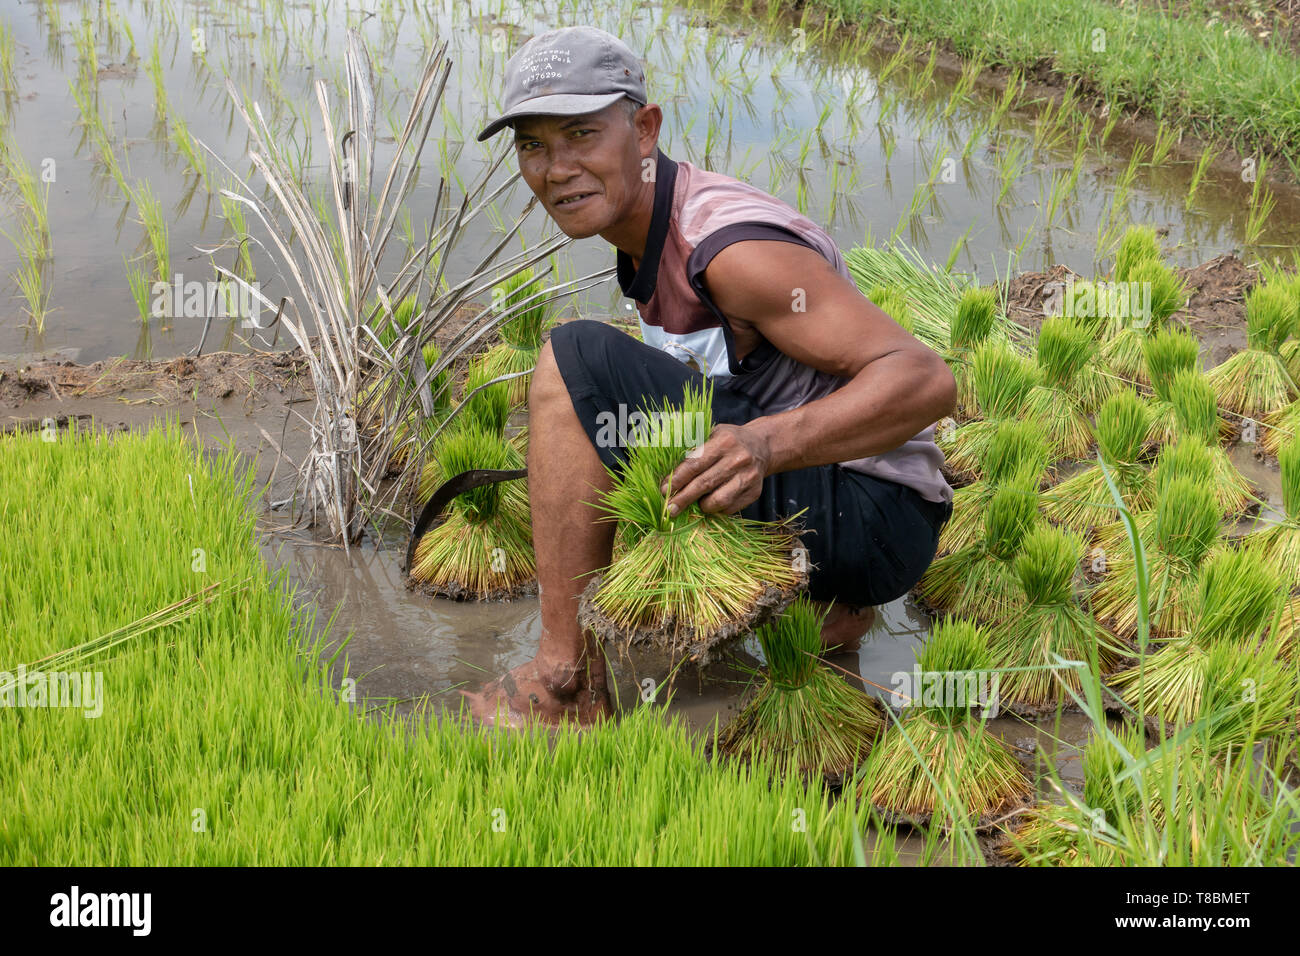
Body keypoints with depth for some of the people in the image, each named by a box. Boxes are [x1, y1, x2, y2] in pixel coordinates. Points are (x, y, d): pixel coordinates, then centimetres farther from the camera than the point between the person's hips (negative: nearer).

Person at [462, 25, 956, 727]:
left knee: (575, 360, -20)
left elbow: (925, 381, -25)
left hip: (873, 519, -10)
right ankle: (822, 611, 19)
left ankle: (565, 679, -17)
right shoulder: (647, 236, 11)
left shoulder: (730, 246, -19)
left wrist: (766, 444, -40)